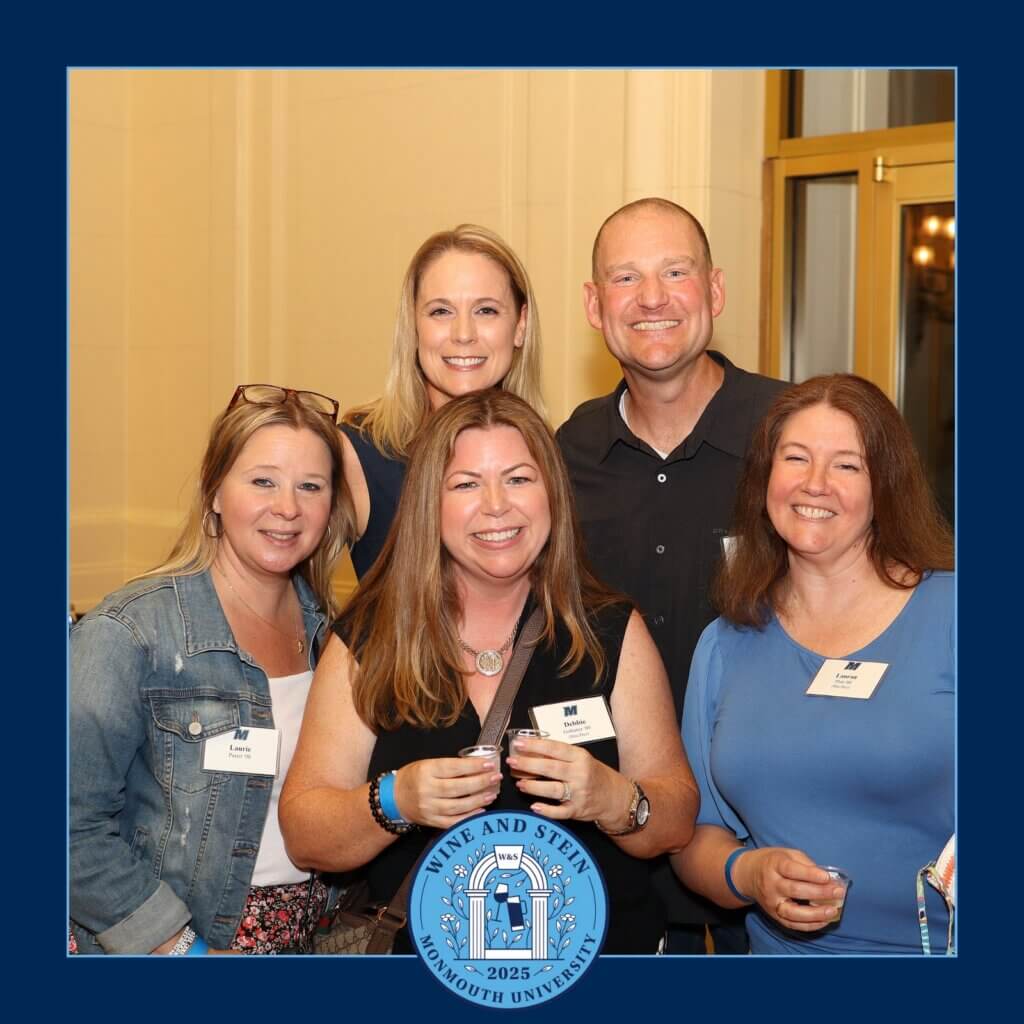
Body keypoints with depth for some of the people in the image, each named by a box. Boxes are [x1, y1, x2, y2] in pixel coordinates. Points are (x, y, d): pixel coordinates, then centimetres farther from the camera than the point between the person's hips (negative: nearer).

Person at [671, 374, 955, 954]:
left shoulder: (949, 614, -2)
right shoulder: (725, 646, 10)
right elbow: (695, 833, 13)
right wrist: (747, 874, -6)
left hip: (938, 946, -3)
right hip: (783, 949, 4)